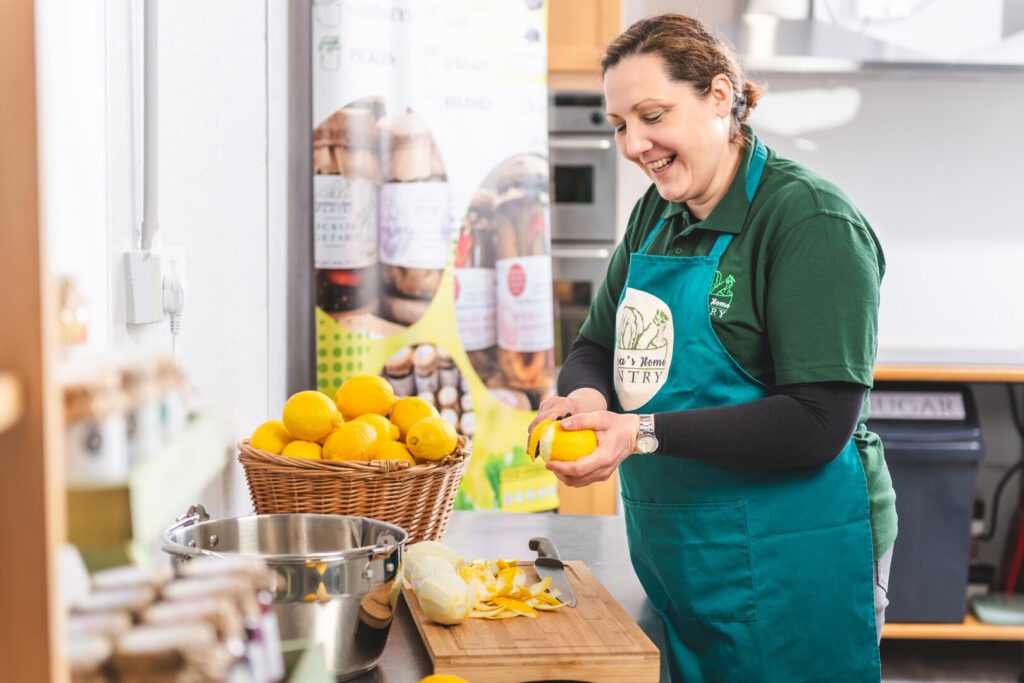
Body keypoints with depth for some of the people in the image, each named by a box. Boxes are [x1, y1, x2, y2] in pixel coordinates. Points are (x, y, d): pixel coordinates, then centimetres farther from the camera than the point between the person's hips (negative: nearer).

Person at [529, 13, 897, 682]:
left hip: (788, 566, -7)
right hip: (671, 553, 7)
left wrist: (646, 434, -26)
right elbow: (597, 346, 15)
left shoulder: (813, 221, -16)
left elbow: (819, 425, -23)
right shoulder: (656, 214, 9)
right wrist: (586, 397, -9)